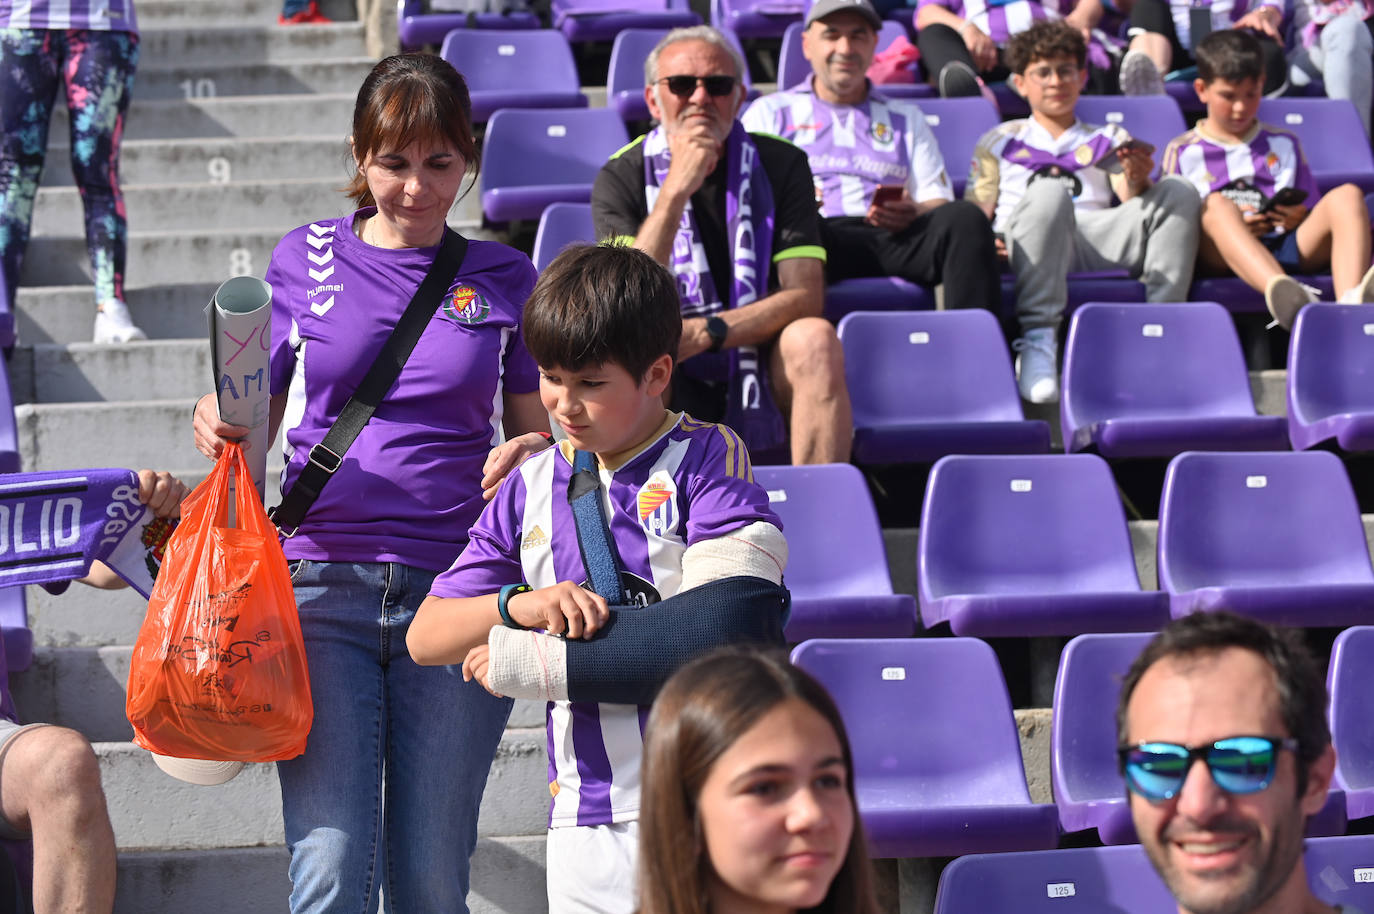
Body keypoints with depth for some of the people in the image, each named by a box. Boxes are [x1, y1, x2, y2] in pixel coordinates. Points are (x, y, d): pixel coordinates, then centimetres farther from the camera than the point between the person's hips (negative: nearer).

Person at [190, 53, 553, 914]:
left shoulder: (504, 277, 9)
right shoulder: (305, 260, 8)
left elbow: (540, 427, 15)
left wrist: (529, 454, -8)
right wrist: (218, 427, -12)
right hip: (323, 583, 0)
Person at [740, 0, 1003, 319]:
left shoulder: (906, 118, 32)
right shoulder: (769, 111, 24)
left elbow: (939, 202, 20)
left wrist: (913, 213, -5)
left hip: (896, 241, 3)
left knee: (964, 218, -28)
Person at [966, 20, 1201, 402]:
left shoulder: (1110, 139, 32)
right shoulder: (1000, 141, 29)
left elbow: (1132, 202, 15)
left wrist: (1137, 182, -10)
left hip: (1098, 235, 2)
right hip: (1026, 233, -2)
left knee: (1179, 192, -23)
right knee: (1050, 192, -38)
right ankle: (1037, 341, -44)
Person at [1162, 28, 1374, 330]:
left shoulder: (1284, 144, 28)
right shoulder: (1183, 152, 18)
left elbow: (1311, 213, 25)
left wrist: (1300, 219, -1)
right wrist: (1231, 226, -9)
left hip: (1288, 248, 3)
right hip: (1224, 254, -3)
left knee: (1347, 196, -22)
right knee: (1215, 204, -35)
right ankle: (1279, 291, -66)